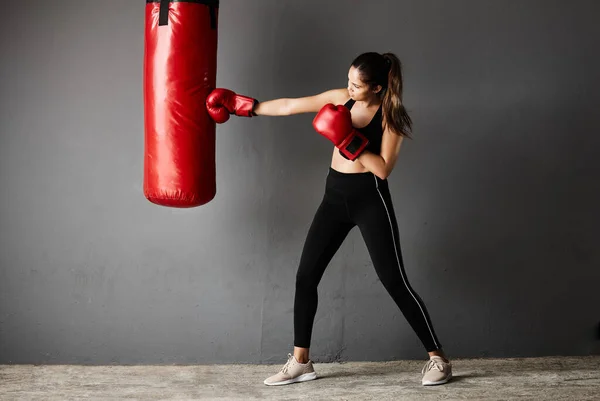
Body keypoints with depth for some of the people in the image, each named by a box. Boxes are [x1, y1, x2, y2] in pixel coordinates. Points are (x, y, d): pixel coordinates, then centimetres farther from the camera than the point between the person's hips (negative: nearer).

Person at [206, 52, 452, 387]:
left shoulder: (391, 117, -11)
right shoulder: (341, 99, 2)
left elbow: (383, 169, -19)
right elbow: (289, 106, 7)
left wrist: (349, 141, -26)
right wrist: (243, 105, 8)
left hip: (370, 200, -5)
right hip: (335, 197, 6)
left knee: (394, 281, -7)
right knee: (306, 276, 3)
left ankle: (438, 358, 6)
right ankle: (300, 362, 14)